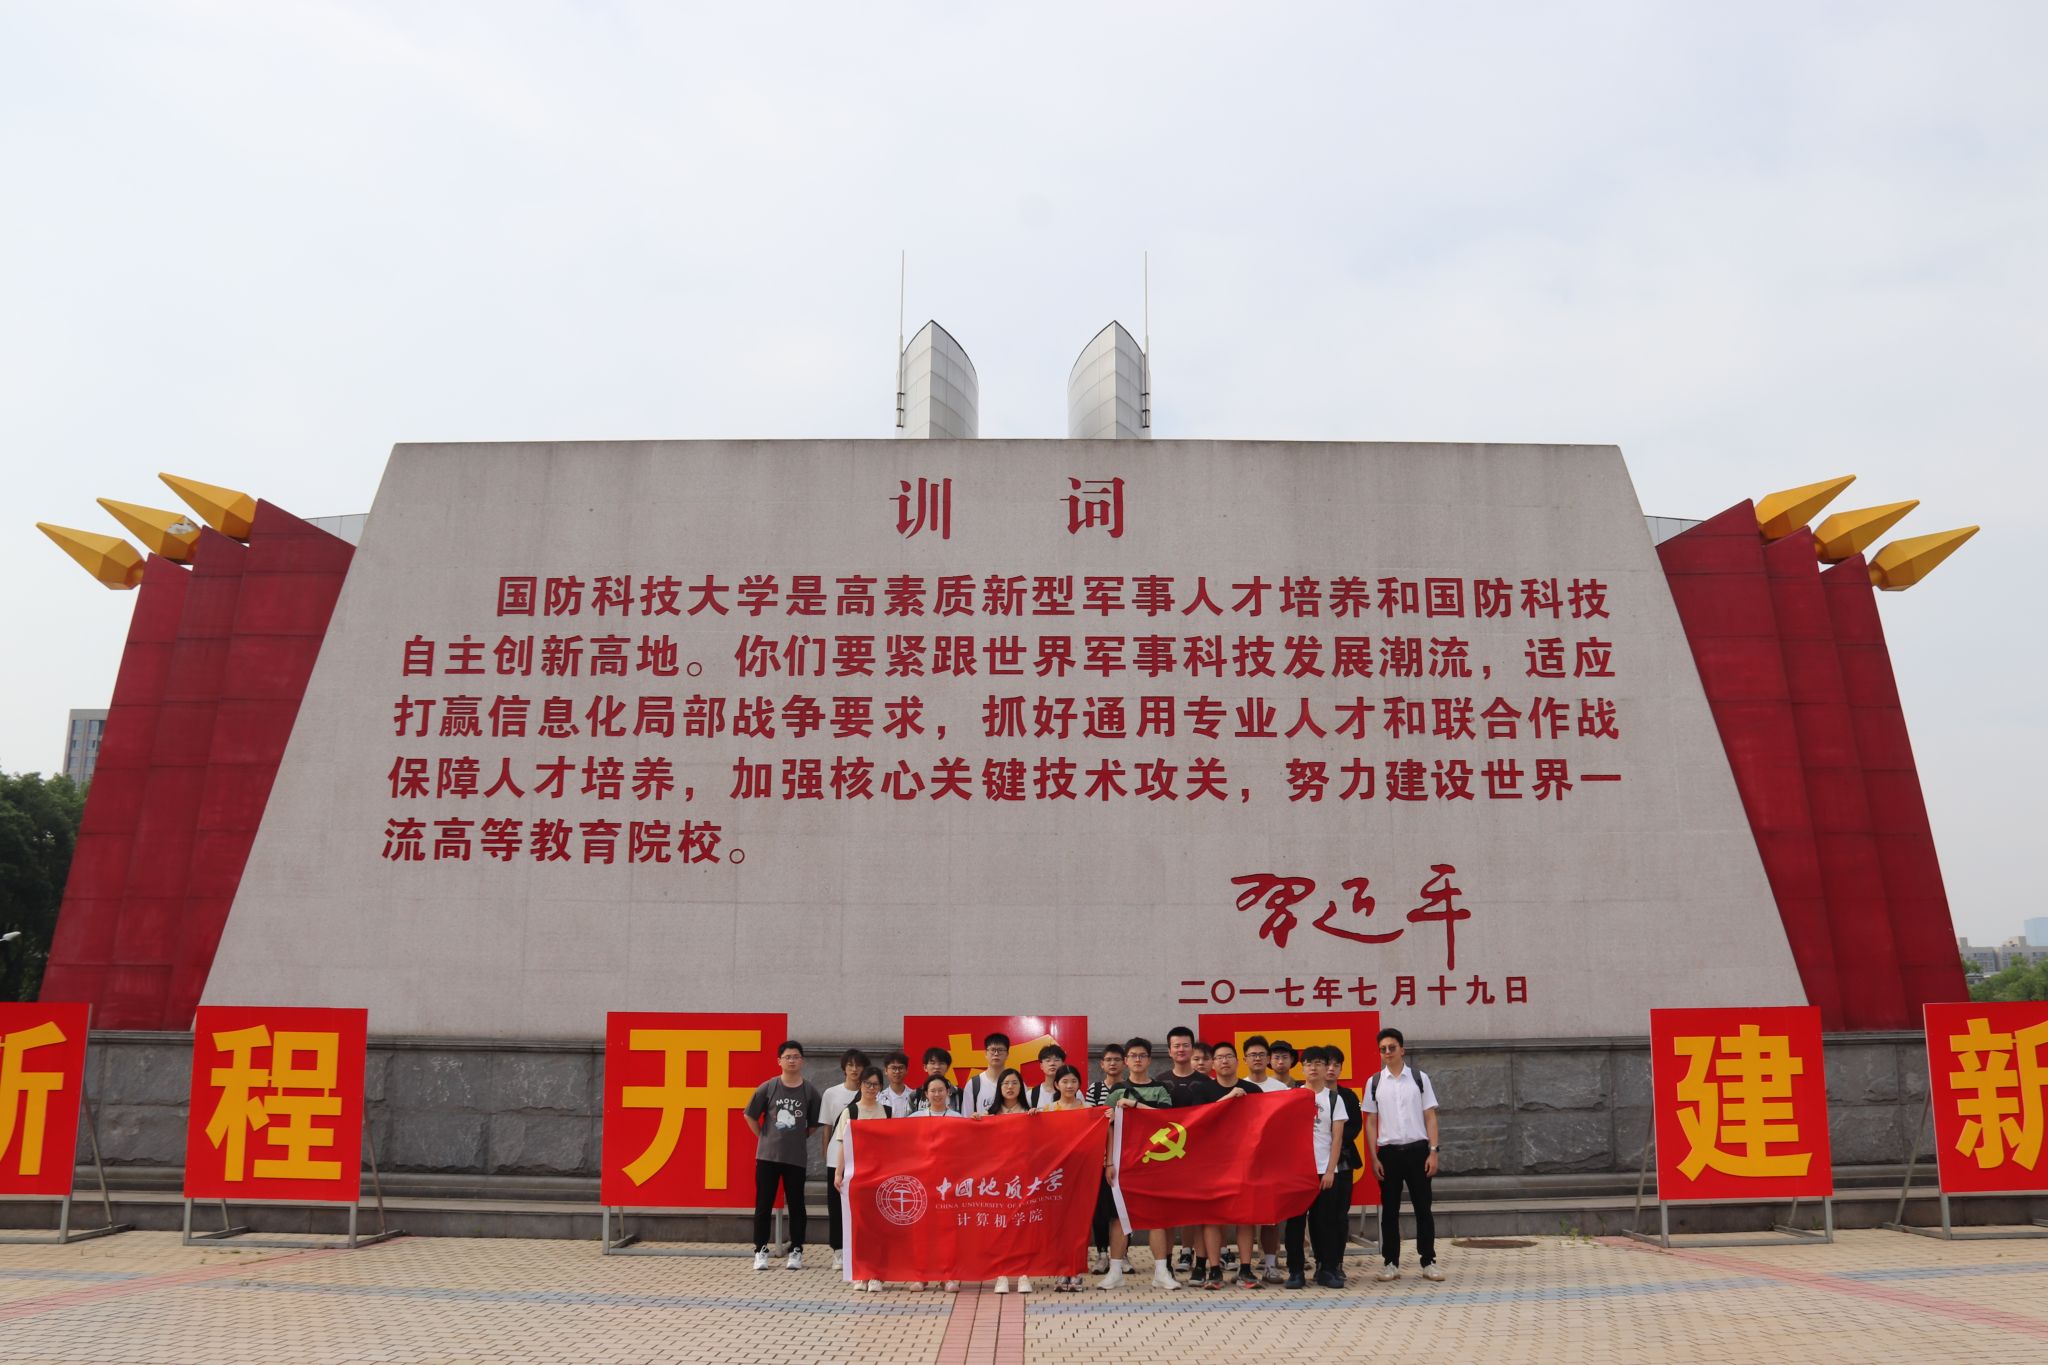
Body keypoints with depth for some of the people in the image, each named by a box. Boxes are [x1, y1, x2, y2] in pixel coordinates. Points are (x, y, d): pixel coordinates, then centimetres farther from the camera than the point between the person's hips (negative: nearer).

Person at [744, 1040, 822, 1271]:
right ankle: (760, 1250, 13)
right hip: (767, 1154, 0)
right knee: (763, 1204, 4)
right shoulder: (767, 1087, -1)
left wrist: (799, 1138, 3)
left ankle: (796, 1251, 15)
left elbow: (814, 1124, 8)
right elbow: (750, 1115, 6)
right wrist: (764, 1137, 5)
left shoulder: (809, 1091, 0)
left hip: (797, 1157, 0)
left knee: (795, 1204, 6)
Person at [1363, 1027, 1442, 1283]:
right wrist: (1374, 1158, -1)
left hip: (1417, 1149, -1)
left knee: (1423, 1208, 2)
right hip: (1388, 1151, 1)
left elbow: (1430, 1118, 3)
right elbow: (1370, 1122, 6)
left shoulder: (1419, 1078, 3)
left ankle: (1428, 1262, 10)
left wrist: (1433, 1152, -5)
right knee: (1389, 1210, 5)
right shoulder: (1374, 1083, 5)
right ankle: (1391, 1263, 12)